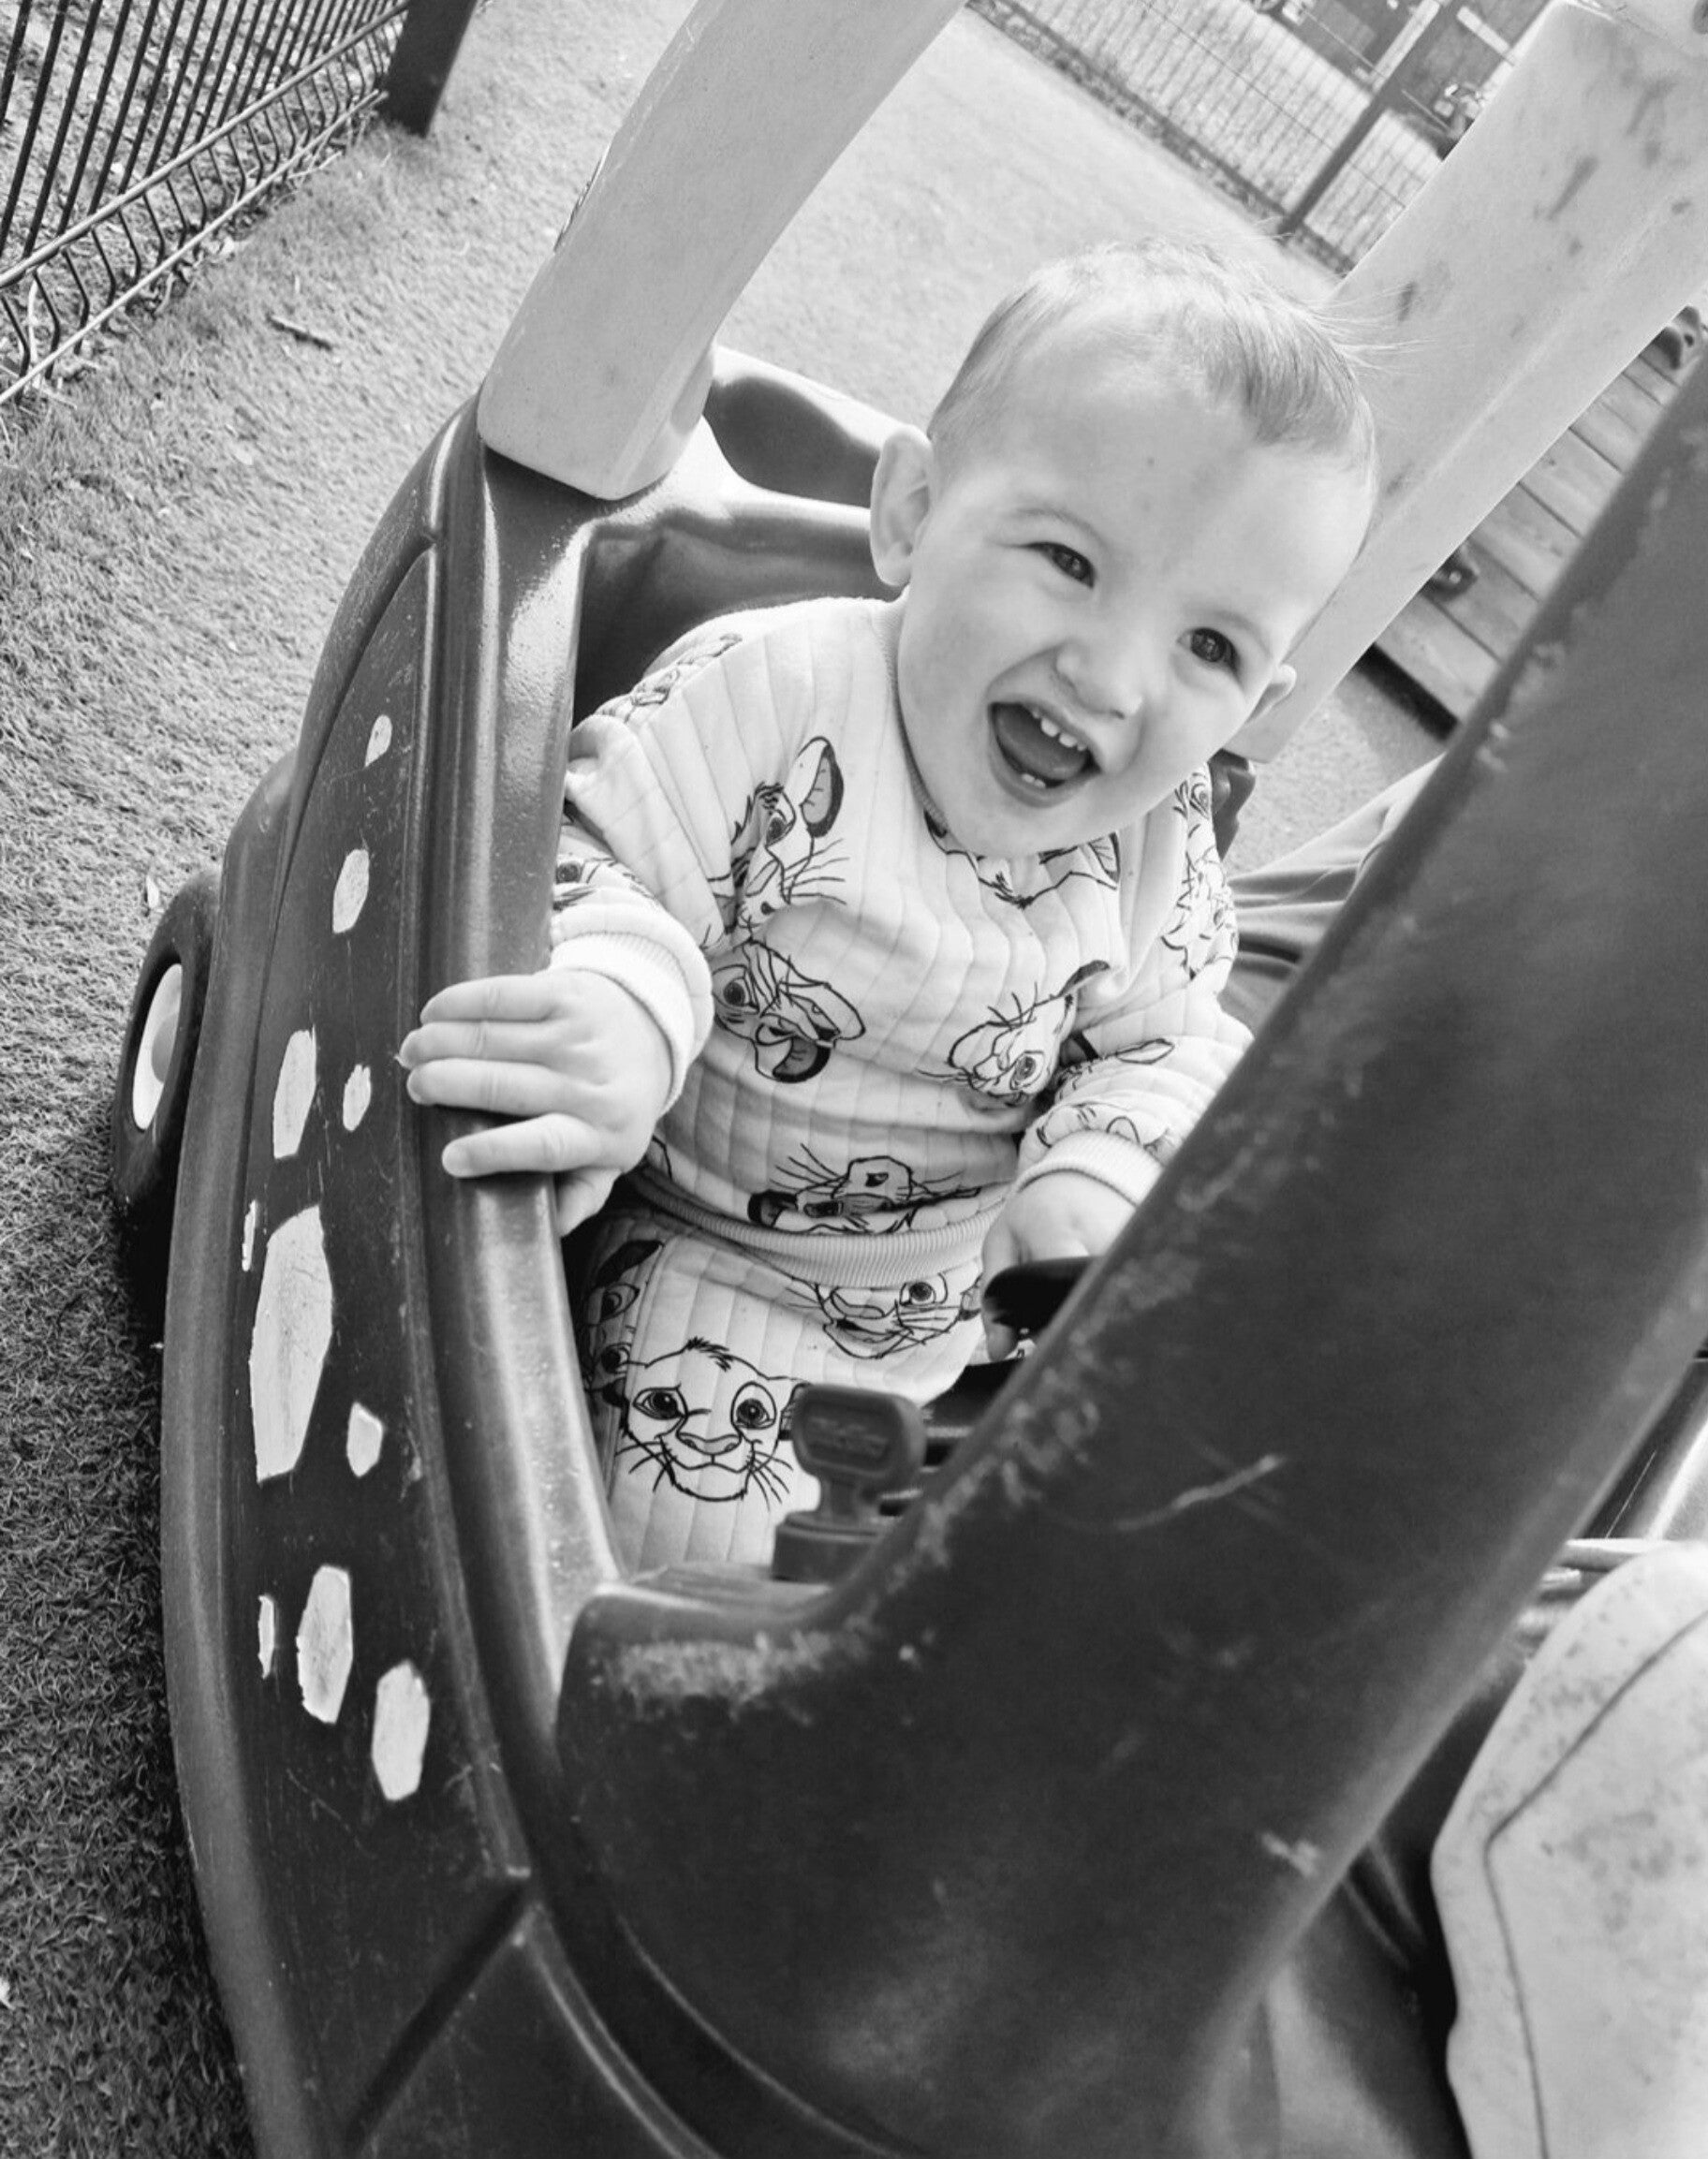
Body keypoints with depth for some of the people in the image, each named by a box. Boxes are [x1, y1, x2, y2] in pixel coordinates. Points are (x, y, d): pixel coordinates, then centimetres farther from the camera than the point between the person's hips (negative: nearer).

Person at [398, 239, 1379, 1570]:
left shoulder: (1161, 841, -7)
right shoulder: (770, 697, -22)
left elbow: (1169, 1042, 2)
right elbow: (599, 858, -23)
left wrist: (1096, 1183, -18)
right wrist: (624, 1011, -45)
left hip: (982, 1293, 5)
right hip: (712, 1258, -4)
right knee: (705, 1528, -19)